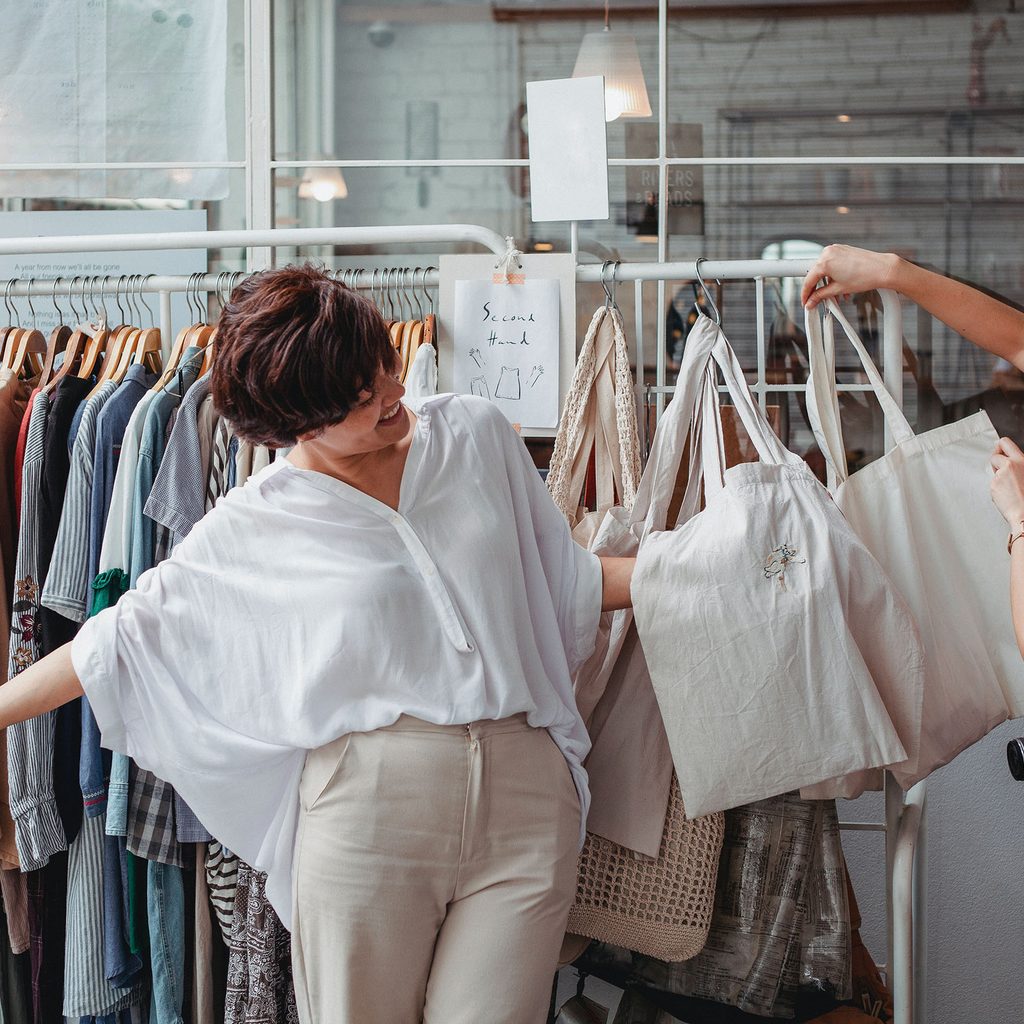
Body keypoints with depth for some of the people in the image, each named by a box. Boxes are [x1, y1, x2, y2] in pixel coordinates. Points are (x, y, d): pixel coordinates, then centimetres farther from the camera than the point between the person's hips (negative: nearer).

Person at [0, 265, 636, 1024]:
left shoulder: (478, 436, 7)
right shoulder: (256, 526, 1)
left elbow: (566, 581, 15)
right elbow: (123, 637, 7)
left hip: (526, 800, 2)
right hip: (367, 811, -1)